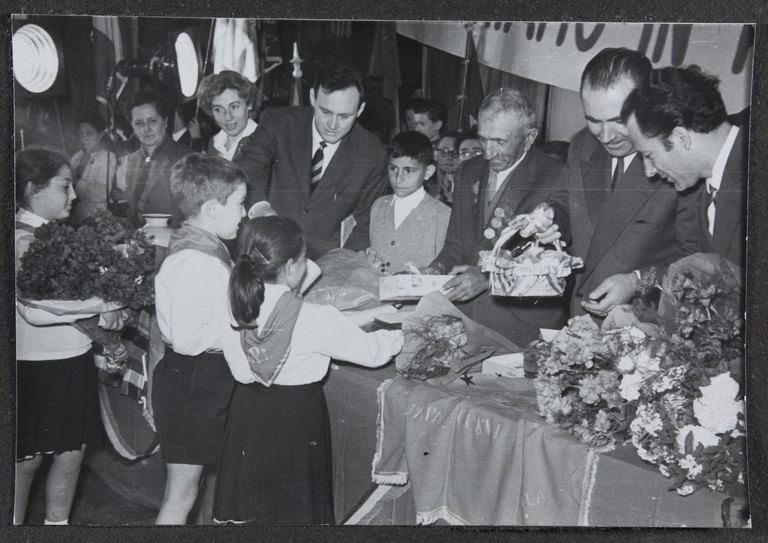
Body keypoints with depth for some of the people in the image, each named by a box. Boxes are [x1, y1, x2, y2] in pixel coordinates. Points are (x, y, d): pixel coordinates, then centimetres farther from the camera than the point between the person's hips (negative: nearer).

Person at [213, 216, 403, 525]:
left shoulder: (243, 304, -5)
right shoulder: (311, 319, -24)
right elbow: (371, 351, -14)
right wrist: (405, 333, 5)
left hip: (248, 410, 6)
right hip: (295, 418, -6)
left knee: (245, 512, 19)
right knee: (293, 511, 12)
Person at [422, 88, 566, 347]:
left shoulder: (556, 180, -7)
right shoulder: (469, 172, 14)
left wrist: (489, 277, -19)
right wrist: (438, 269, 0)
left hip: (523, 325, -5)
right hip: (463, 317, 5)